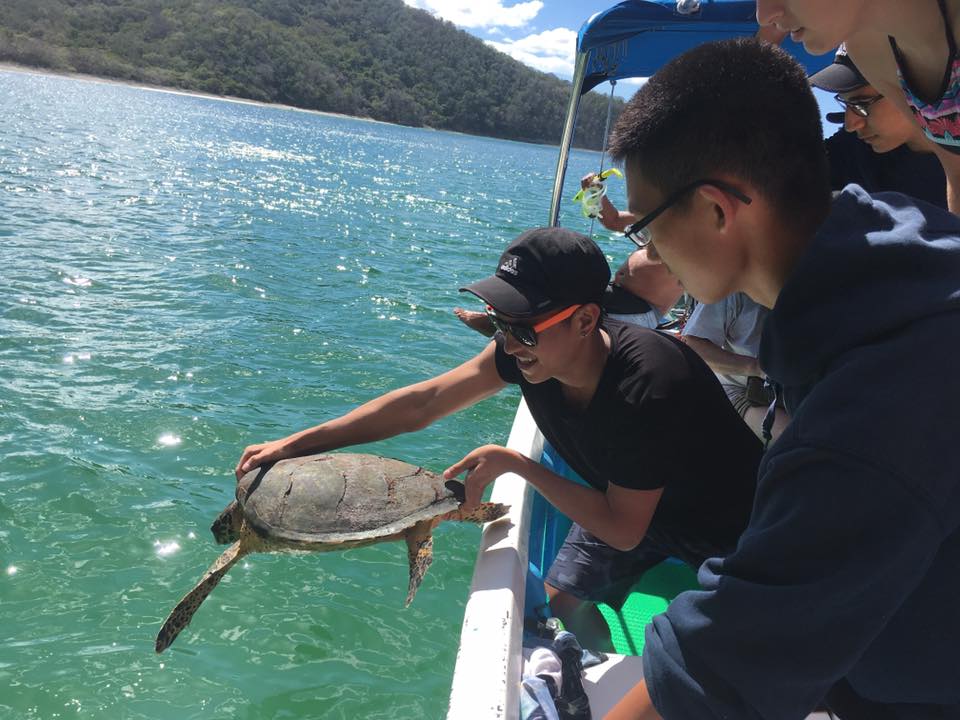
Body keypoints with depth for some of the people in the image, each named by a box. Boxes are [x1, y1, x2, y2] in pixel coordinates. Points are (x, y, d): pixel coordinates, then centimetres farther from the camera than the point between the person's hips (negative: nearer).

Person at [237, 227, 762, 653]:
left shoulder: (648, 388, -40)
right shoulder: (526, 348, -22)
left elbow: (622, 532, -31)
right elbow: (422, 403, -18)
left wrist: (514, 463, -32)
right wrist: (295, 443, -20)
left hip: (722, 522, -4)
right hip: (623, 499, 5)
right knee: (560, 602, -1)